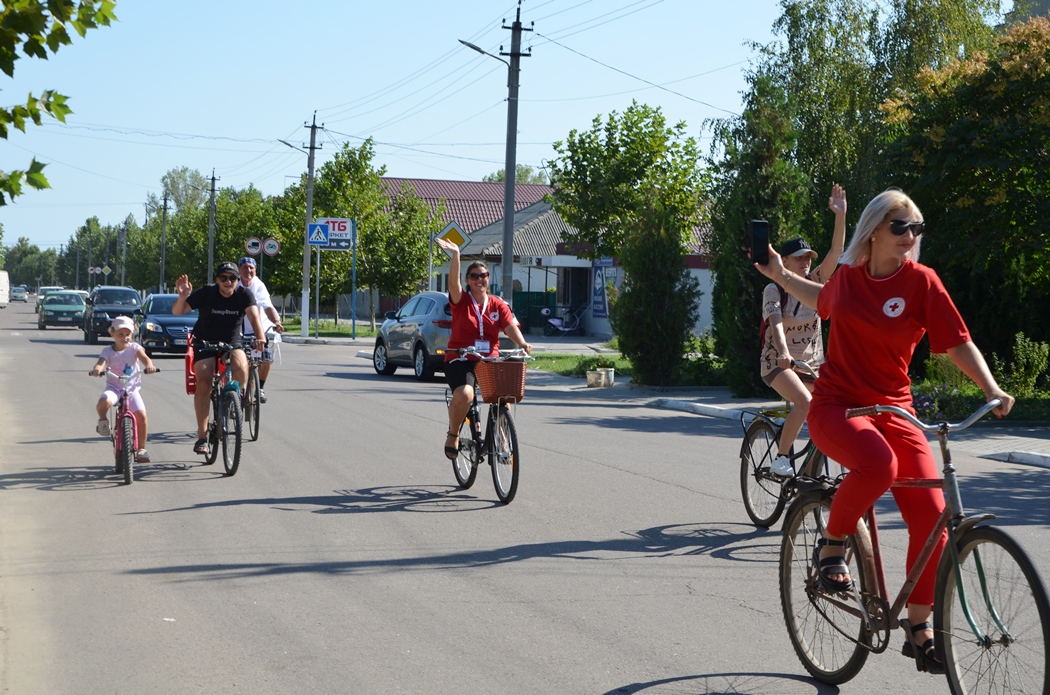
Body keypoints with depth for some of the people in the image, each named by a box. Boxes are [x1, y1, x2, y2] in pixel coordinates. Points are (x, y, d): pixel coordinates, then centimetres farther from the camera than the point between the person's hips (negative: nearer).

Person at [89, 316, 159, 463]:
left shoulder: (134, 348, 1)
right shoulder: (108, 351, -1)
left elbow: (144, 358, -16)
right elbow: (101, 362, -19)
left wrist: (149, 366, -40)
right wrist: (97, 369, -43)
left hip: (131, 388, 1)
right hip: (114, 387, -1)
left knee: (141, 415, -16)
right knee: (103, 402, -35)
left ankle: (141, 448, 1)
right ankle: (103, 421, 0)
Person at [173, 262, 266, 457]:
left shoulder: (244, 295, -12)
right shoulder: (206, 293, -15)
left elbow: (254, 316, -28)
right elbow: (177, 311, -17)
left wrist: (260, 338, -47)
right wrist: (182, 296, -40)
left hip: (232, 344, 1)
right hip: (205, 344, -1)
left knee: (241, 367, -31)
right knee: (203, 382, -20)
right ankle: (202, 436, -15)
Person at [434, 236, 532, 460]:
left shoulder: (498, 305, 9)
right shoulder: (461, 301, 2)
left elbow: (511, 326, -4)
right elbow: (453, 282, -18)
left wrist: (522, 343, -26)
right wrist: (455, 256, -34)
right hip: (460, 360, -3)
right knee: (464, 395, -30)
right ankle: (453, 435, -4)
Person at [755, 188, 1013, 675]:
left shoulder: (921, 281, -4)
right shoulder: (848, 275, 4)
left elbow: (958, 343, -6)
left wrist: (991, 389, -19)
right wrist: (781, 276, 29)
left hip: (892, 410, 1)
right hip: (836, 406, -1)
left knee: (931, 515, -12)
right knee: (879, 463, -36)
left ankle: (919, 629, 6)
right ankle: (832, 545, -10)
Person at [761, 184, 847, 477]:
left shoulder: (815, 282, 3)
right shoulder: (774, 290, -8)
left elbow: (835, 252, -10)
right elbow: (776, 322, -25)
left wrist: (840, 215, -23)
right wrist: (783, 352, -44)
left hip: (813, 362, 5)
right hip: (778, 362, -5)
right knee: (804, 402, -32)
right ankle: (781, 458, -17)